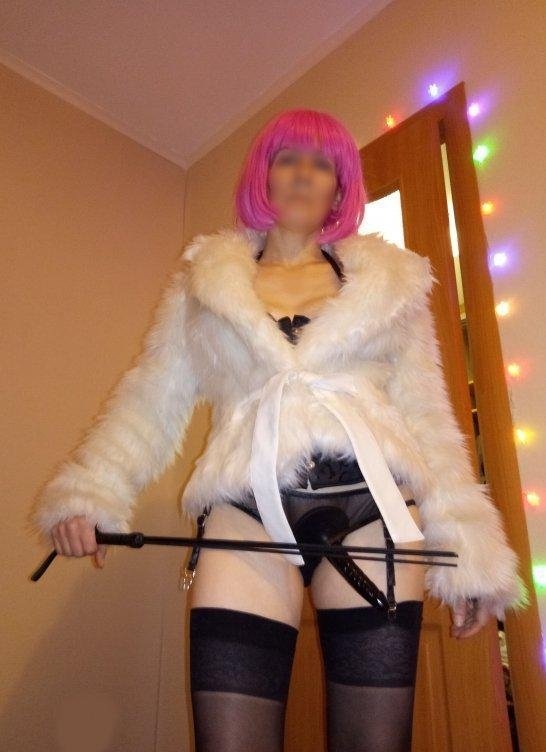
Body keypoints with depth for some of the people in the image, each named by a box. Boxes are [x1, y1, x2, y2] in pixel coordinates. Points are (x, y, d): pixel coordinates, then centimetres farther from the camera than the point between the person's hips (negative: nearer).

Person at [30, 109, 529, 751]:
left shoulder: (389, 282, 15)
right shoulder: (203, 281, 16)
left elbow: (427, 419, 10)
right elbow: (151, 401, 8)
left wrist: (470, 553, 4)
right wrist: (86, 492, -7)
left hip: (373, 511, 1)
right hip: (247, 514, 0)